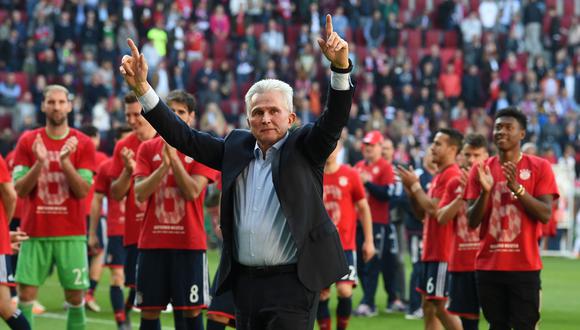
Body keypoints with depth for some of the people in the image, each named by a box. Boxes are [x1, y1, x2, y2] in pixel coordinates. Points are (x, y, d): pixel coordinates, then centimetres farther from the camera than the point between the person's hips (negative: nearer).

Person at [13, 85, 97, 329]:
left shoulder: (83, 144, 1)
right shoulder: (27, 141, 4)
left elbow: (83, 191, -6)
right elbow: (19, 190, -1)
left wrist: (65, 161, -19)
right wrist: (39, 163, -17)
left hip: (72, 234, 0)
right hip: (35, 233, 0)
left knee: (75, 297, 1)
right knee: (25, 295, -4)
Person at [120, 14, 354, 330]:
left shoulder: (303, 147, 0)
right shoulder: (236, 147, 11)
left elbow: (334, 119, -15)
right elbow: (183, 137, 10)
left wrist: (341, 66, -32)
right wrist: (141, 88, 2)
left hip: (292, 282, -5)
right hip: (245, 281, 5)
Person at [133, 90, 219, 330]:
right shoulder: (148, 148, 7)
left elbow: (192, 192, -12)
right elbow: (139, 193, -4)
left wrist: (174, 156, -16)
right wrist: (164, 164, -15)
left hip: (189, 243, -2)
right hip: (152, 242, 2)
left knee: (192, 310, -1)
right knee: (149, 310, 3)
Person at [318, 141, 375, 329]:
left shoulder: (351, 175, -1)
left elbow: (363, 208, 6)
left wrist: (369, 241, 4)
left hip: (345, 245, -2)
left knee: (344, 290, -13)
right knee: (321, 294, 1)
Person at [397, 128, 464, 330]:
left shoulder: (451, 175, -15)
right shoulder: (439, 176, 17)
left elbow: (434, 209, -22)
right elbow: (422, 213, 20)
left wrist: (415, 185, -10)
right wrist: (410, 190, 5)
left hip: (442, 252, -10)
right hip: (432, 251, 10)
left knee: (438, 305, -9)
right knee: (428, 304, 11)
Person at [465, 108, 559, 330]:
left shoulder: (539, 168, -1)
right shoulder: (481, 170, 7)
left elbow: (545, 215, -8)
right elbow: (472, 221, 3)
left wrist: (517, 187, -19)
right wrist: (485, 192, -14)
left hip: (525, 266, -3)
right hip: (488, 266, 3)